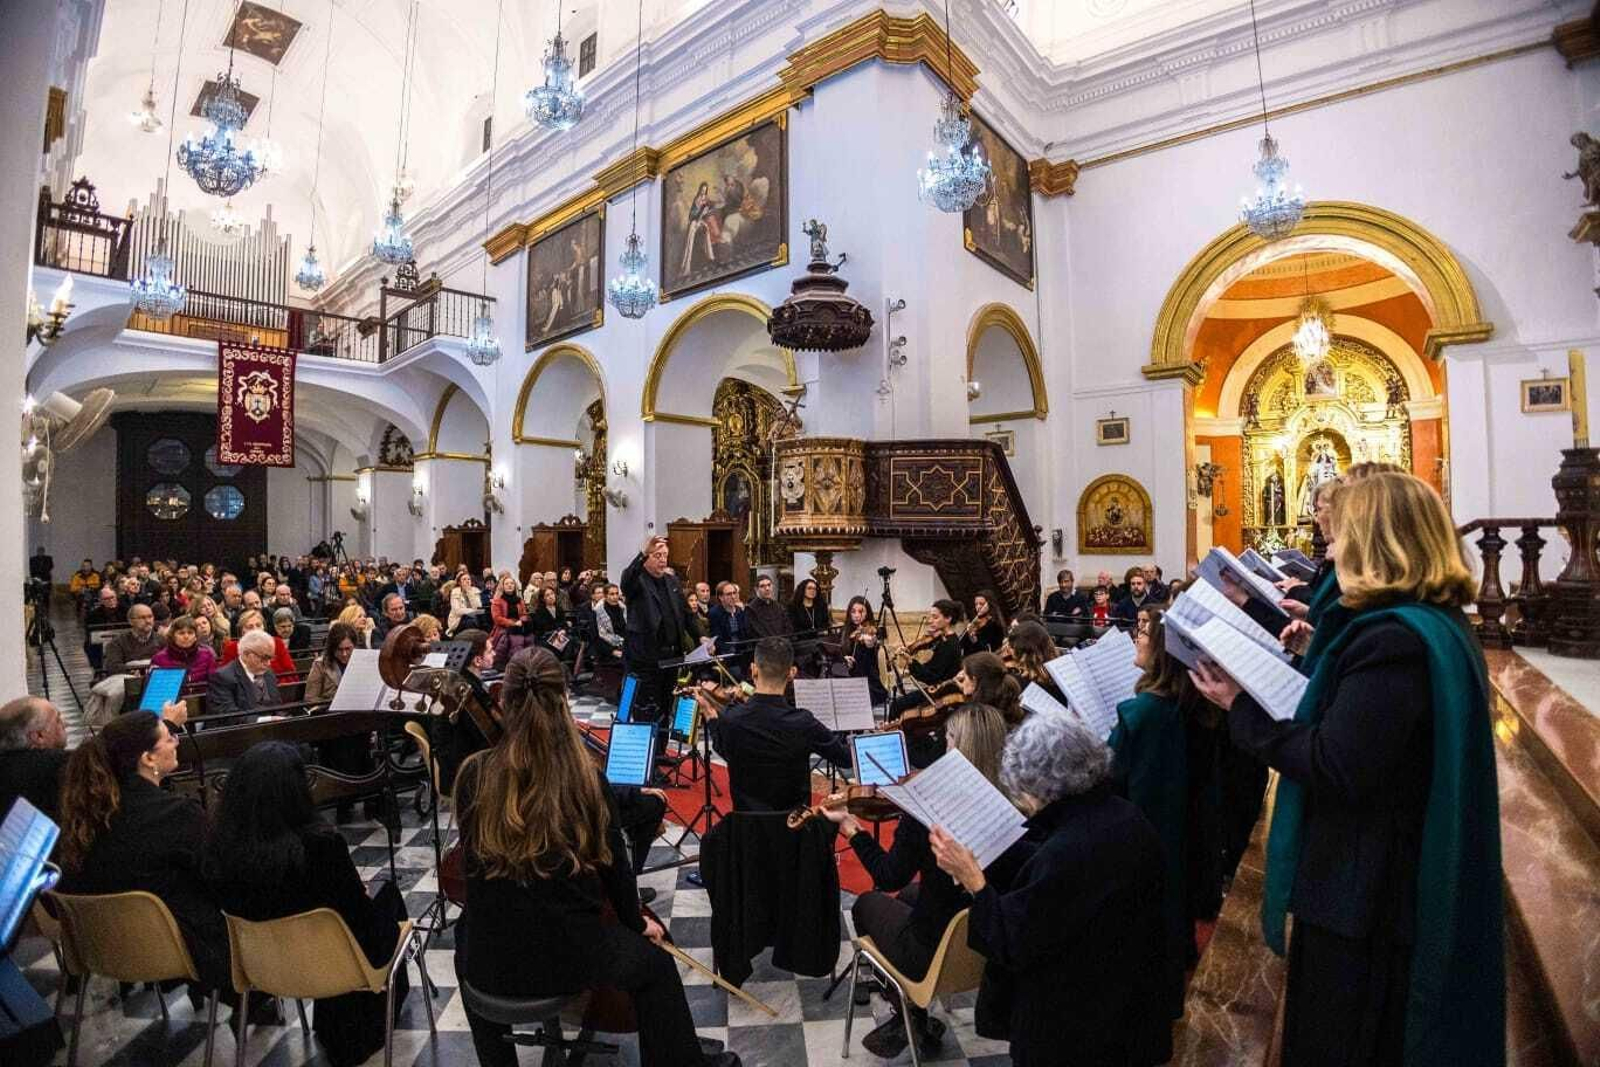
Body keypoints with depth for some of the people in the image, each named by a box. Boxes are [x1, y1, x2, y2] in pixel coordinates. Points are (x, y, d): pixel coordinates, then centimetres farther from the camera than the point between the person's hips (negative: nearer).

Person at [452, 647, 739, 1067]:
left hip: (490, 958, 3)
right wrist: (637, 923, 14)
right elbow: (613, 864, -5)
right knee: (655, 964, 24)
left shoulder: (474, 775, -11)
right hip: (569, 953, -2)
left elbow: (472, 861, 3)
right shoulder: (585, 776, -16)